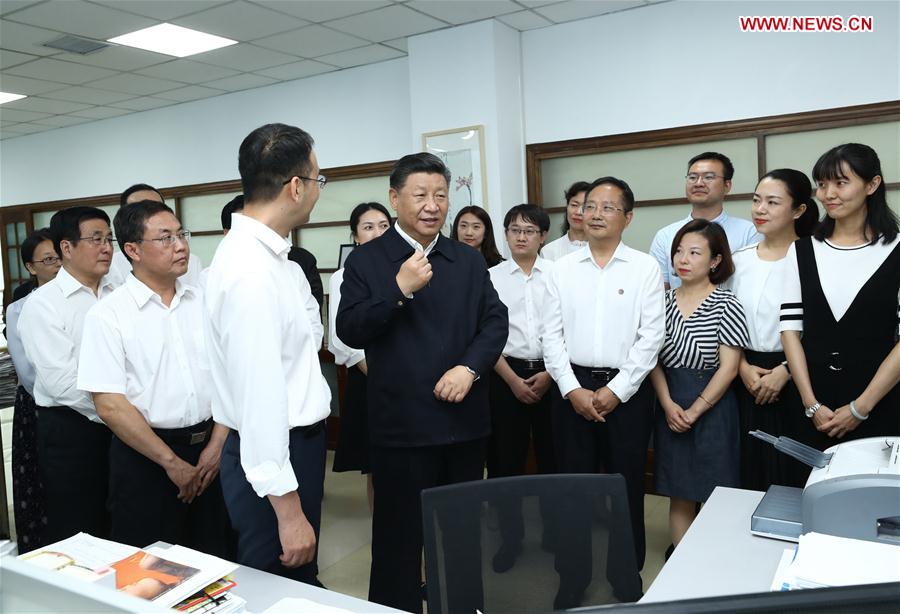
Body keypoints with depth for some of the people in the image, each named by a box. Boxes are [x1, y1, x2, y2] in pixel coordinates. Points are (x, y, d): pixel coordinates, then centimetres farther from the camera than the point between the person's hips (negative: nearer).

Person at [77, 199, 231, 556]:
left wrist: (216, 445, -6)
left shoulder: (203, 302, 3)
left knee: (213, 561, 14)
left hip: (210, 450, 4)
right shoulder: (107, 315, -8)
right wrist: (172, 462, -10)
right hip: (145, 456, -3)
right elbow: (110, 406, -11)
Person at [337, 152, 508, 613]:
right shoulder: (366, 260, -3)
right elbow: (349, 331, -10)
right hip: (401, 424, -4)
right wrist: (399, 288, -22)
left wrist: (469, 368, -11)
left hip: (465, 421, 4)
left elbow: (495, 322, 5)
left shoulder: (469, 261, 9)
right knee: (399, 535, 9)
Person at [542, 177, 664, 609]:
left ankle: (627, 574, 29)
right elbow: (552, 335, 2)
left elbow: (650, 336, -5)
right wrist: (573, 390, -7)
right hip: (572, 388, 2)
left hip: (626, 389, -1)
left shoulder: (645, 268, -1)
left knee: (626, 486, 9)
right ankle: (572, 578, 23)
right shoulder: (562, 269, 4)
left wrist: (616, 390, -10)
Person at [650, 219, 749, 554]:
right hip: (671, 407, 4)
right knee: (679, 495, 11)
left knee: (715, 495, 5)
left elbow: (729, 367, -10)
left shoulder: (726, 304, -6)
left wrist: (694, 411, -11)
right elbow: (654, 358, 3)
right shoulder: (664, 300, 5)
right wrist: (668, 405, -9)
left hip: (712, 405, -3)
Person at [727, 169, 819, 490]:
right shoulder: (739, 259, 8)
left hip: (793, 377, -4)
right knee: (751, 467, 11)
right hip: (747, 377, 4)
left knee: (791, 470, 3)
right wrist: (743, 367, -1)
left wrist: (784, 371, -15)